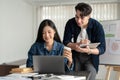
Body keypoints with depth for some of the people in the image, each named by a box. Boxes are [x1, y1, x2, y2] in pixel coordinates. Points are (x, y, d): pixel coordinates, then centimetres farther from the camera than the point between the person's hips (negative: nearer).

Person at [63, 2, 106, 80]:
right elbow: (66, 42, -10)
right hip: (76, 56, 2)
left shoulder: (97, 26, -16)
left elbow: (102, 48, -16)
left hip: (91, 57, -1)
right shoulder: (70, 23, -11)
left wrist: (89, 50, -36)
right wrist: (78, 44, -29)